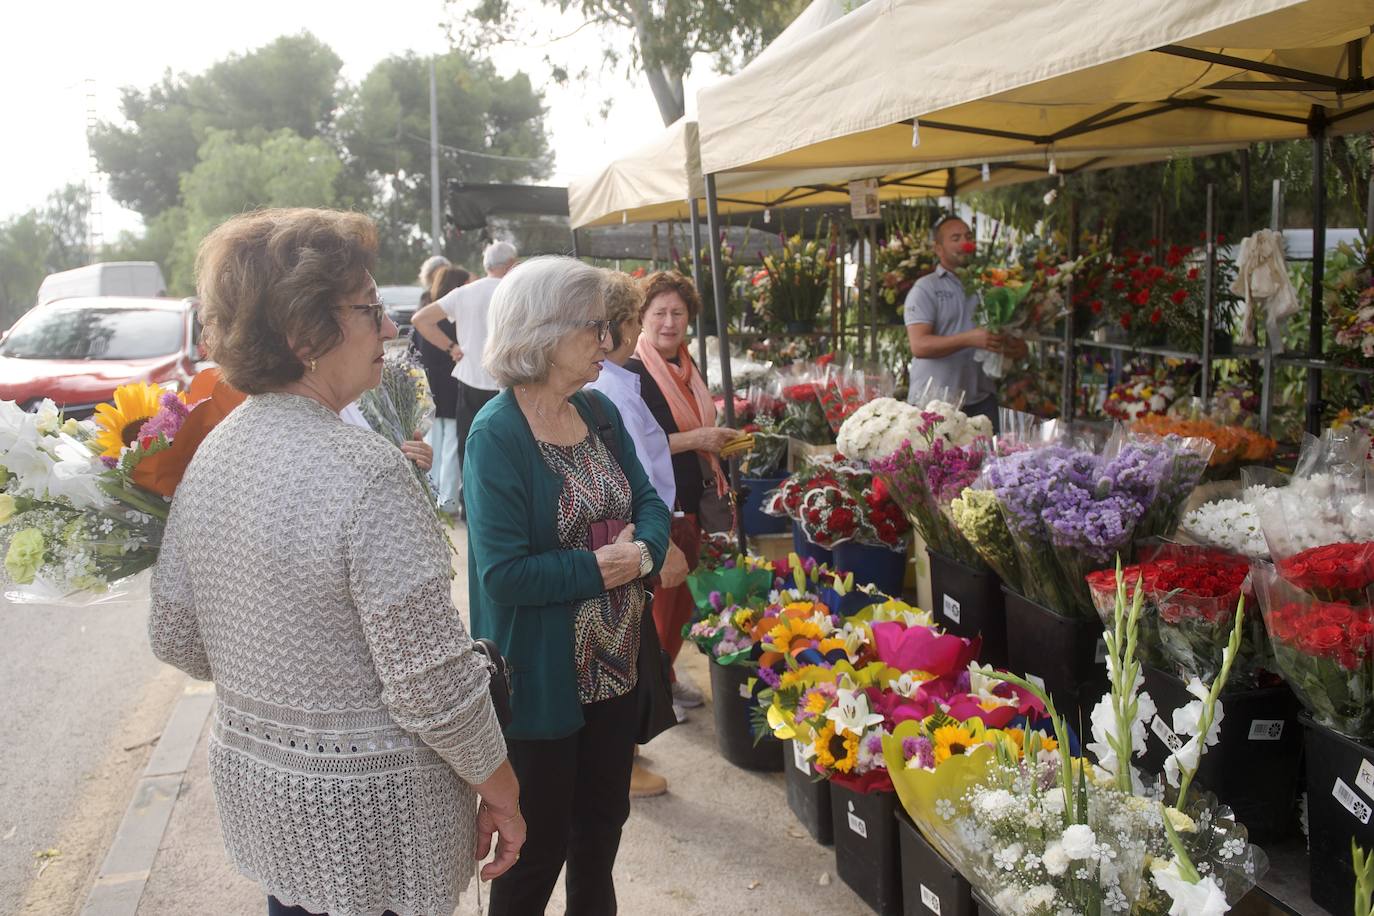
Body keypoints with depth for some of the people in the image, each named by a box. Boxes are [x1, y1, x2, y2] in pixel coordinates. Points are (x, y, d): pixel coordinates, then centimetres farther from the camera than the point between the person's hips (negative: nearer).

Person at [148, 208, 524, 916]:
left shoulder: (209, 455, -2)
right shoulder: (365, 471, -26)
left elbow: (174, 639, 7)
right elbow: (431, 677, -24)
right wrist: (498, 789, -10)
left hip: (249, 776, 7)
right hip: (367, 813, -7)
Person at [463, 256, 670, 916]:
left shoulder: (600, 411, 3)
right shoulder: (496, 435, -20)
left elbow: (648, 501, 6)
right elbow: (503, 572, -25)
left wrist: (643, 550, -15)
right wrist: (600, 567, -18)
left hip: (615, 665, 7)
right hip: (543, 681, -7)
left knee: (602, 822, 23)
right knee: (539, 845, 10)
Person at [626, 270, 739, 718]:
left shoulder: (689, 370, 13)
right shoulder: (631, 374, -14)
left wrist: (721, 441, 12)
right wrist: (693, 439, -21)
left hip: (693, 502, 8)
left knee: (683, 597, 15)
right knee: (658, 599, -2)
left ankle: (666, 676, 32)